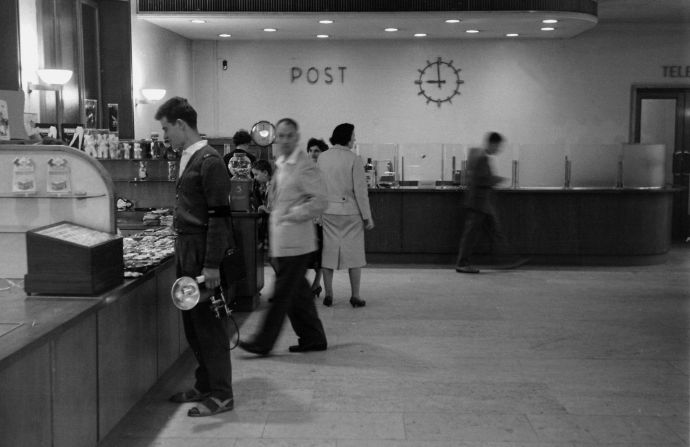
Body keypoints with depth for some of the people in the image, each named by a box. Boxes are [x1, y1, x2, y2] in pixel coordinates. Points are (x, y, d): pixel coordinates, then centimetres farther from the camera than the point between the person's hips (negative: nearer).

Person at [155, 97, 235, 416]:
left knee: (209, 324, -1)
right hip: (187, 251, 9)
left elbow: (219, 216, -18)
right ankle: (204, 385, 26)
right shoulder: (188, 158, 12)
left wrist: (212, 265, -20)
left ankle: (221, 394, 9)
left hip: (204, 253, -9)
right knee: (192, 323, 14)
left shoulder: (209, 161, -15)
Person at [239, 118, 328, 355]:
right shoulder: (280, 165, 14)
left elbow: (319, 201, -17)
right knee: (298, 292, 14)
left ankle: (263, 342, 4)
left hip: (294, 240, -9)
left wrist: (293, 215, -17)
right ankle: (313, 338, 24)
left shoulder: (305, 166, -13)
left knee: (283, 293, -2)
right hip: (281, 239, 9)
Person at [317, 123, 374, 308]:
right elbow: (360, 190, -10)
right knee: (354, 253, 5)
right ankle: (355, 296, 8)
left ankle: (328, 295, 12)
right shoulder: (353, 159, -11)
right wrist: (367, 217, -3)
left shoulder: (322, 158, 1)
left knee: (328, 252, 9)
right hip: (350, 211, -3)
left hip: (328, 211, 4)